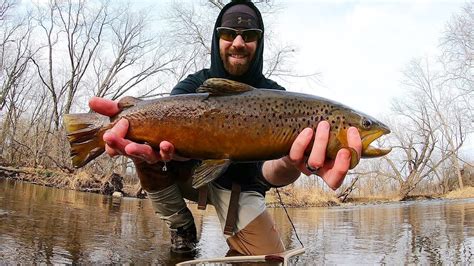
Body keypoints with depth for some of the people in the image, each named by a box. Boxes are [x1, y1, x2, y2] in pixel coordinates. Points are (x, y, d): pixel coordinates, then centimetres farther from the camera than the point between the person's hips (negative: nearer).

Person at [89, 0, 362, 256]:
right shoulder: (196, 84, -8)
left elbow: (268, 169, -30)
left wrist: (289, 165, -57)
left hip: (241, 190, 0)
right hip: (192, 174, 1)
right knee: (144, 141, -25)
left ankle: (236, 248, 17)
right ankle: (182, 227, -1)